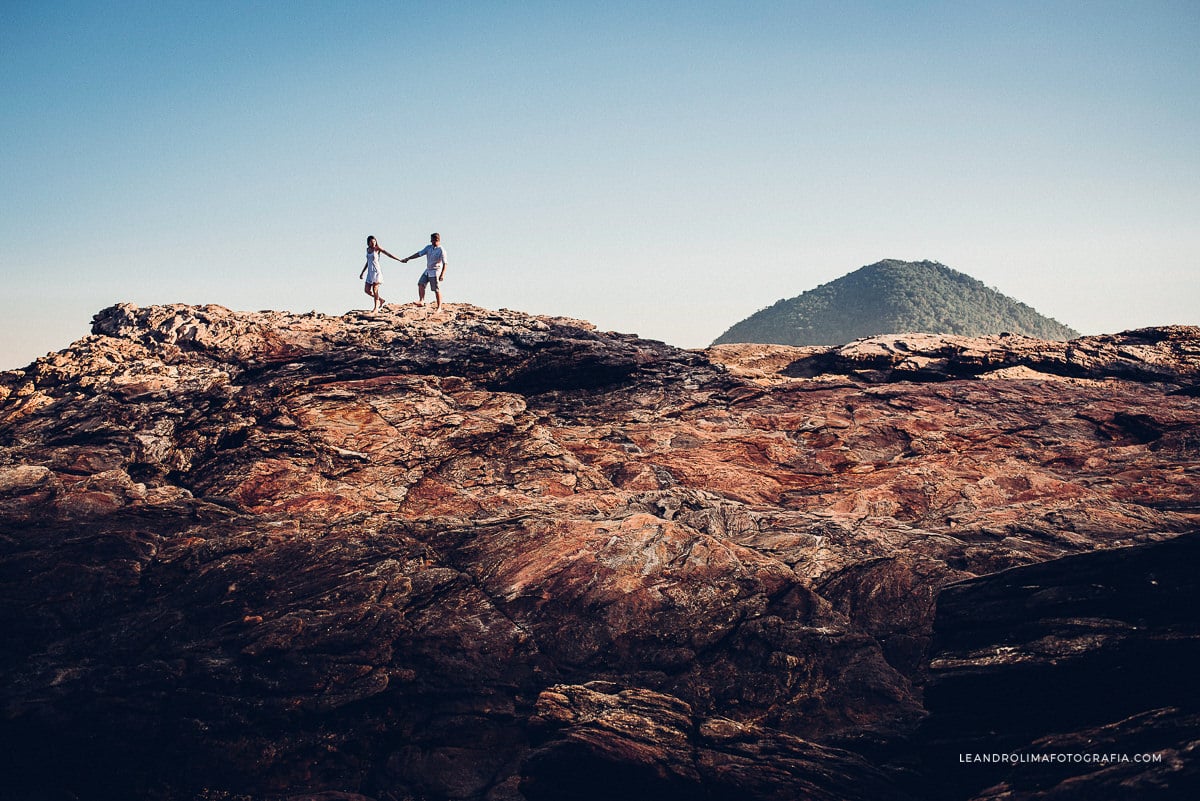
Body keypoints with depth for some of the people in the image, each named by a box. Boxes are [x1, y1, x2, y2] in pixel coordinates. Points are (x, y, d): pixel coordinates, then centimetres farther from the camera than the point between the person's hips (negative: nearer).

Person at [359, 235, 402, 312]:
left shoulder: (377, 248, -4)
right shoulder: (368, 249, 14)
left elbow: (388, 254, -7)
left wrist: (399, 260, -13)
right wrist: (362, 273, 26)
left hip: (376, 271, -7)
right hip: (370, 272, 7)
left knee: (375, 290, -10)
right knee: (367, 290, 2)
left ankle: (376, 307, -5)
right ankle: (382, 300, 17)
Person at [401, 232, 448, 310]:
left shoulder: (441, 251, -14)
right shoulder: (428, 247, 7)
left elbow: (444, 263, -16)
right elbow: (419, 253, 11)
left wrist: (442, 275, -23)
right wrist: (408, 259, 9)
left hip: (435, 272, -7)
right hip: (427, 270, 7)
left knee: (436, 290, -4)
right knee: (421, 284, -4)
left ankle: (439, 307, 3)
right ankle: (421, 301, -4)